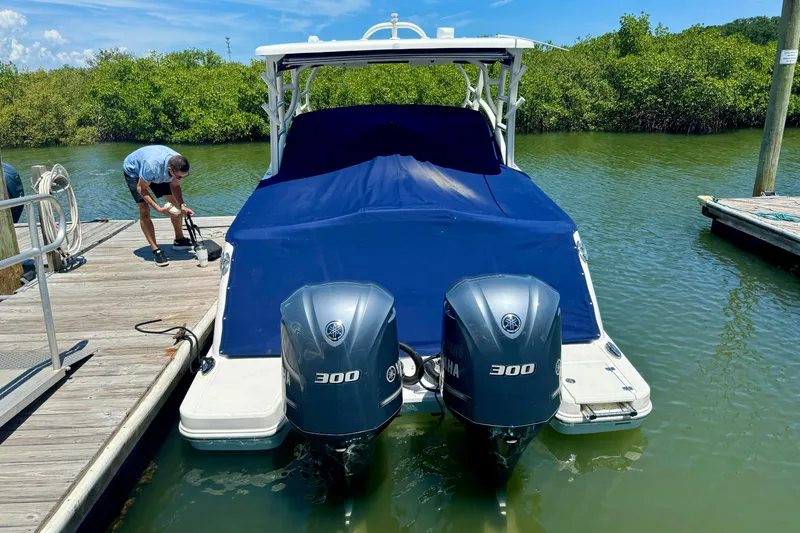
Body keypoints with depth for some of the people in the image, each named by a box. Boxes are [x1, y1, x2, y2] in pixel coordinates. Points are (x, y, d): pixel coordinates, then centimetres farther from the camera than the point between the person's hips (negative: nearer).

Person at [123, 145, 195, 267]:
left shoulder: (179, 165, -31)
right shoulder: (152, 165, -47)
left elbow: (175, 185, -15)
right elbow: (141, 188, -31)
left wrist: (182, 206, -31)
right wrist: (159, 209, -38)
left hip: (158, 173, 5)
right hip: (133, 170, -5)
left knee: (176, 203, 2)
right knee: (144, 210, -17)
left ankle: (179, 240, 18)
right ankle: (156, 251, -14)